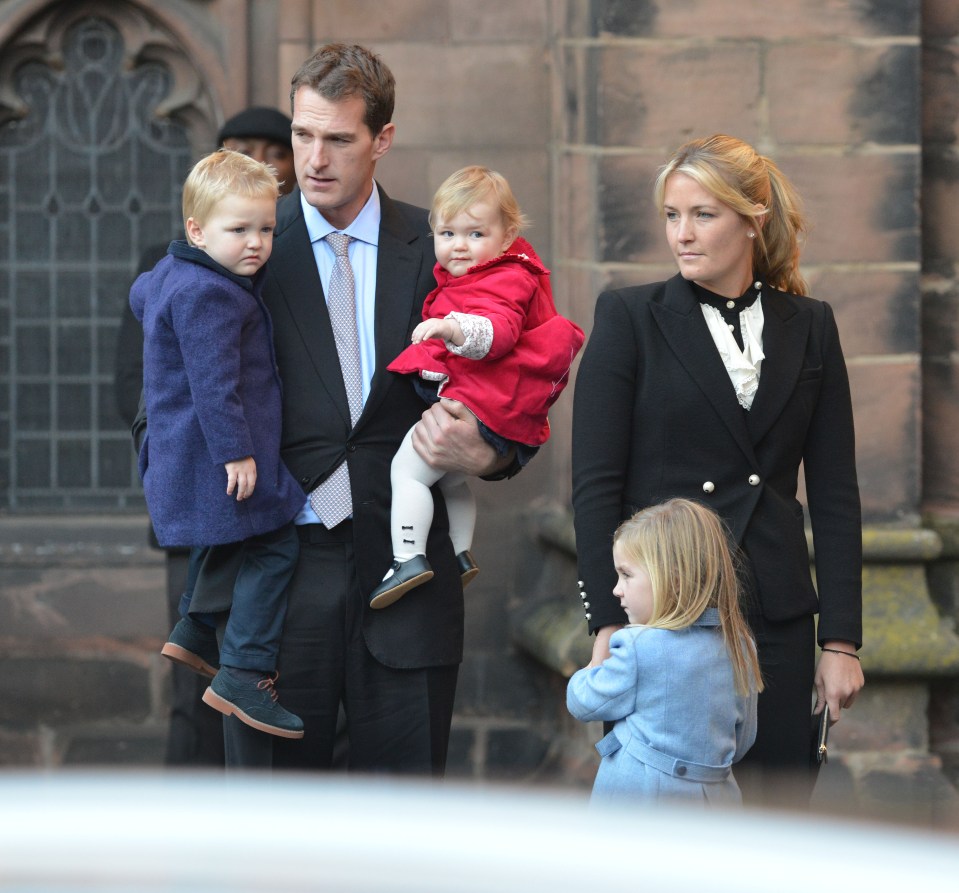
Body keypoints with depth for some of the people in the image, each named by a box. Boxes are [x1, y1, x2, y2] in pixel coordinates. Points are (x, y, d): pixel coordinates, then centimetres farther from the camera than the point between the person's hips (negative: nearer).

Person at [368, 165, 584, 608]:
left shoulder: (504, 282, -16)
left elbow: (498, 331, -36)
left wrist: (454, 329, -52)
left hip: (480, 406, -12)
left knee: (408, 468, -14)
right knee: (450, 476, 31)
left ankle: (409, 558, -19)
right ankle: (460, 555, 42)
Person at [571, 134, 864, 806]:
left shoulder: (809, 327, 10)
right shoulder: (630, 318, 1)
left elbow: (835, 493, 9)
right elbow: (596, 486, -3)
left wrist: (842, 640, 2)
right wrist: (608, 626, -10)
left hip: (776, 623, 3)